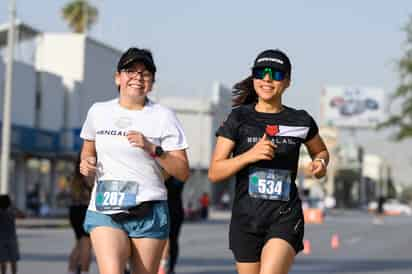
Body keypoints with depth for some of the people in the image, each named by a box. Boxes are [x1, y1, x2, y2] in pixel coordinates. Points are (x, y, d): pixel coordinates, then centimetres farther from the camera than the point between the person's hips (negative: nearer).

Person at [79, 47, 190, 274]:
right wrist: (86, 163, 4)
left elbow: (183, 173, -2)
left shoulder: (163, 116, 1)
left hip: (148, 212, -1)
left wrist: (153, 149, -15)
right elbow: (88, 150, 28)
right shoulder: (99, 112, 9)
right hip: (105, 210, 1)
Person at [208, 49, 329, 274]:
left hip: (285, 216, -1)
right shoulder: (239, 118, 1)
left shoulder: (301, 121, 4)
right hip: (246, 217, 2)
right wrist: (249, 155, -17)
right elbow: (214, 173, -2)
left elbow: (320, 151, 25)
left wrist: (320, 162, 2)